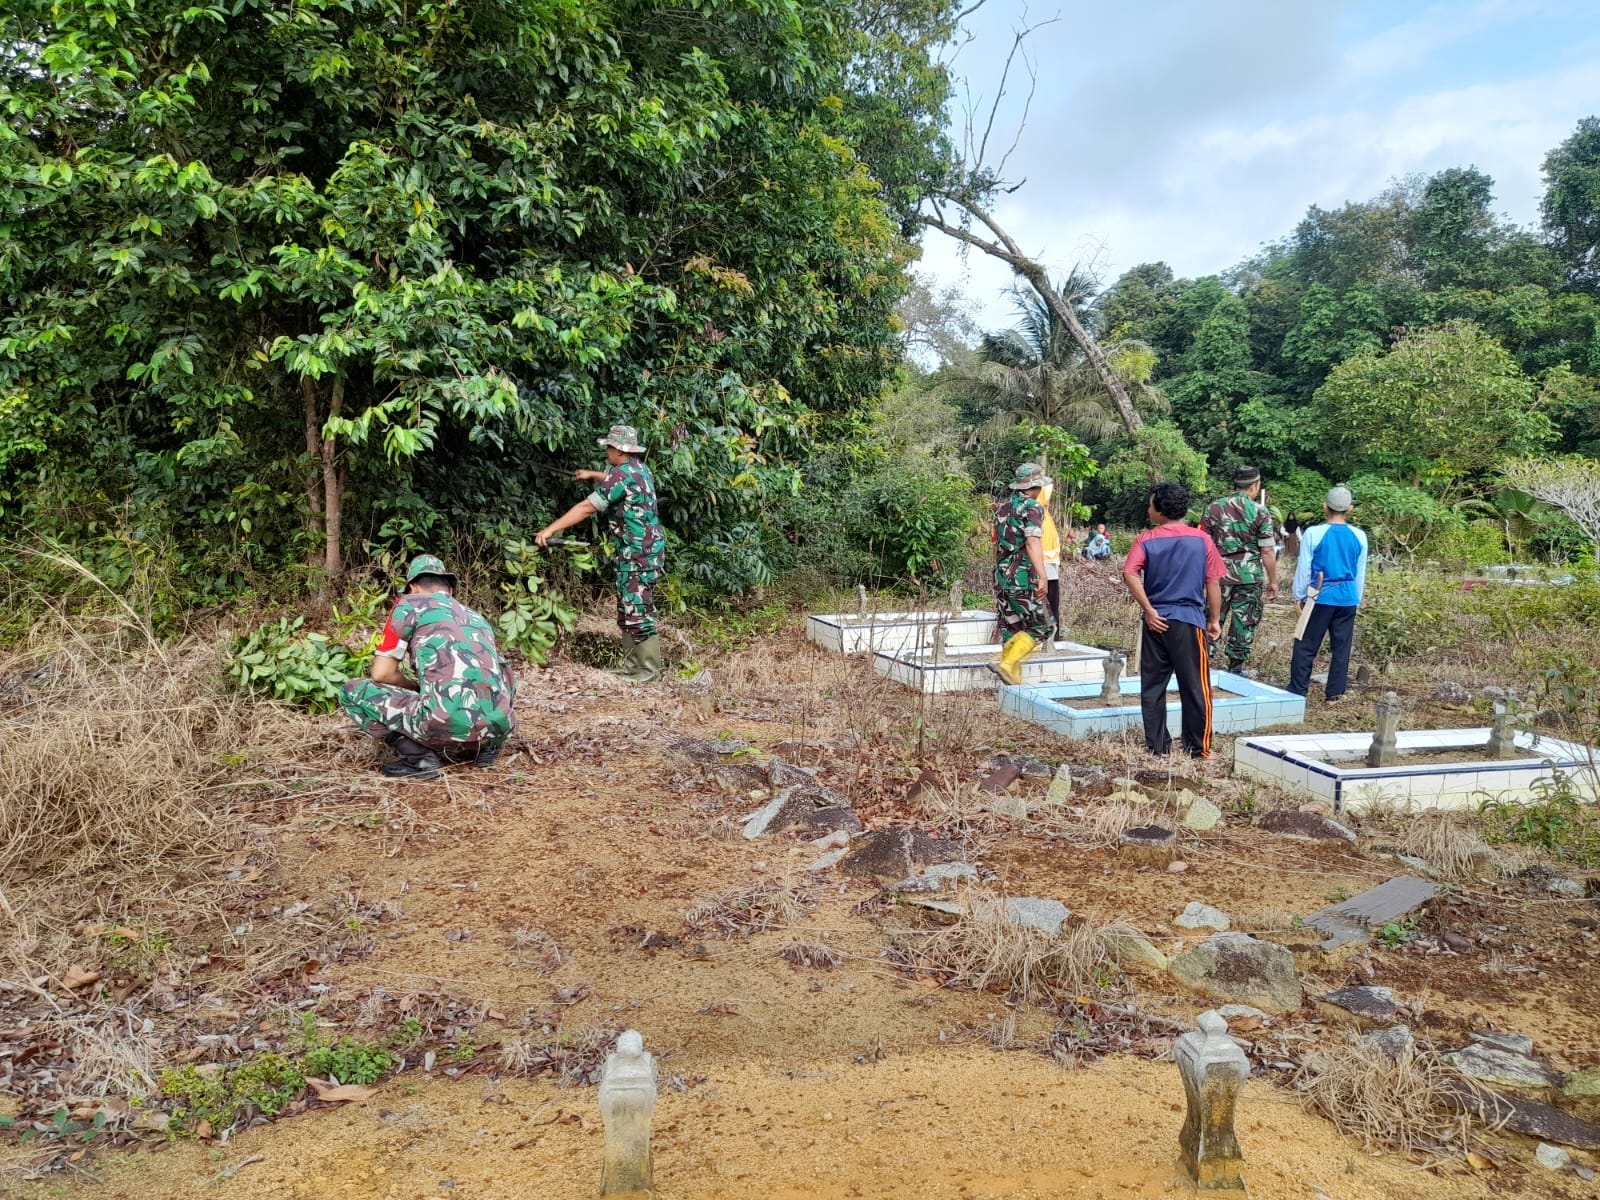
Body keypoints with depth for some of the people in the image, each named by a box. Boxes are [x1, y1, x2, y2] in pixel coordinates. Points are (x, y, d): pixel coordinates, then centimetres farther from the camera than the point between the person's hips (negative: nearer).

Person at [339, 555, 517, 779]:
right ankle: (485, 747, 16)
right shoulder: (477, 618, 29)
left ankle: (418, 758, -1)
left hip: (449, 724, -6)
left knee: (352, 692, 14)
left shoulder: (410, 604, 12)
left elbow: (382, 673, 7)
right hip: (498, 728, 6)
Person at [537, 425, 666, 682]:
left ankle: (648, 671, 0)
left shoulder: (622, 474, -18)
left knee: (638, 613, -6)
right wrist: (592, 475, 48)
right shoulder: (638, 469, 11)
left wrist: (551, 529, -18)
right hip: (640, 552, 10)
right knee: (628, 612, 15)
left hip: (638, 555, -10)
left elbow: (587, 508, -21)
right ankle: (633, 665, 21)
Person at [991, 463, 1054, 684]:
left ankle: (1012, 675, 13)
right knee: (1040, 626, 0)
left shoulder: (1003, 506, 15)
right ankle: (1008, 664, -12)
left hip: (1002, 576, 8)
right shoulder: (1032, 507, -10)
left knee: (1010, 627, 12)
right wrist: (1042, 577, -29)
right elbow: (1032, 542, -22)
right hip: (1023, 577, -8)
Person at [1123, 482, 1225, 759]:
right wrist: (1215, 619, 9)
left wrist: (1149, 610, -12)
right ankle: (1197, 748, 11)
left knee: (1152, 686, 10)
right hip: (1189, 621, -1)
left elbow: (1130, 574, -16)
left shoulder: (1146, 540, -1)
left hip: (1156, 621, 1)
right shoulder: (1202, 539, 1)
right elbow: (1213, 582, 0)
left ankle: (1156, 746, 13)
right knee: (1195, 687, 6)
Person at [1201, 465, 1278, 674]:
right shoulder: (1261, 512, -5)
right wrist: (1273, 581, 4)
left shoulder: (1213, 507, 2)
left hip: (1219, 574, 2)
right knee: (1244, 622, 8)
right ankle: (1235, 669, 14)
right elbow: (1267, 551, -5)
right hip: (1250, 576, -2)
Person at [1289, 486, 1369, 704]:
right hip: (1348, 598, 3)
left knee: (1306, 645, 5)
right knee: (1341, 648, 10)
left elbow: (1304, 569, -4)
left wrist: (1300, 595, 8)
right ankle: (1334, 694, 14)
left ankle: (1297, 691, 8)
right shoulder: (1359, 537, 1)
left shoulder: (1313, 534, -10)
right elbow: (1360, 573, 10)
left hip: (1321, 597, -3)